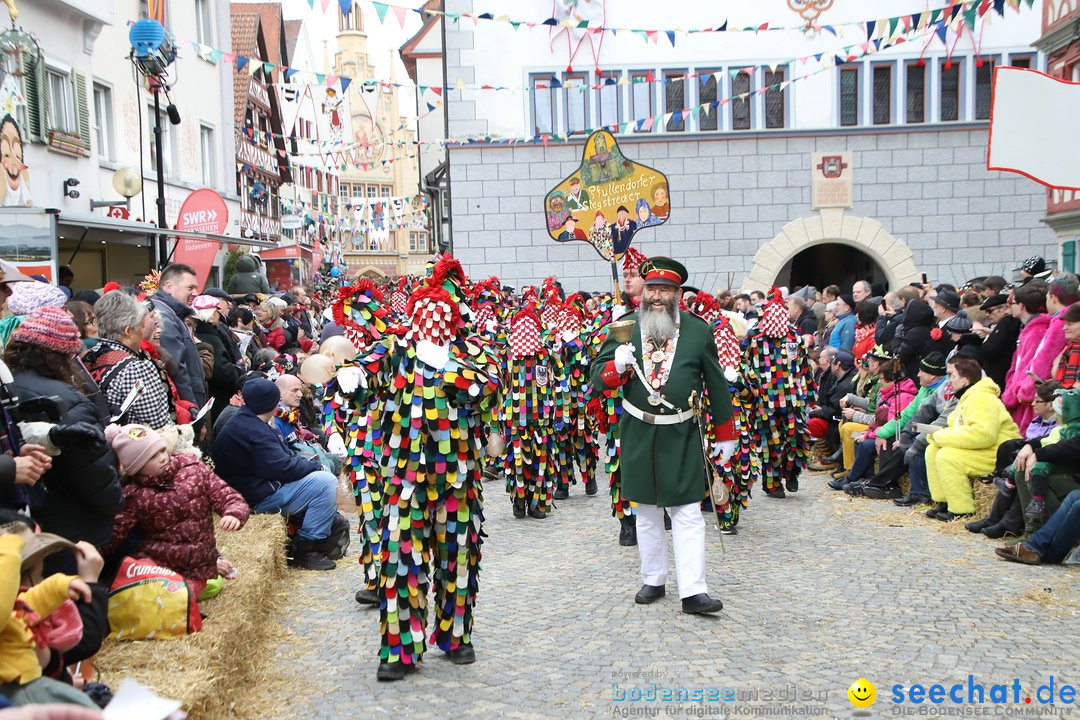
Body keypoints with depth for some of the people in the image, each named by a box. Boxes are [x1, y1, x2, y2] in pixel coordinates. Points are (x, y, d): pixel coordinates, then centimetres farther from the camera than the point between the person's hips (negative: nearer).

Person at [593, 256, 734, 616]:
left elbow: (716, 385, 8)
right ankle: (653, 580, 26)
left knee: (688, 512, -2)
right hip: (638, 435, 2)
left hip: (682, 436, -2)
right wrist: (616, 365, -19)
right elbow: (598, 377, 4)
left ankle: (693, 591, -1)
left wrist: (725, 434, 10)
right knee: (646, 512, 12)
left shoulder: (699, 330, 1)